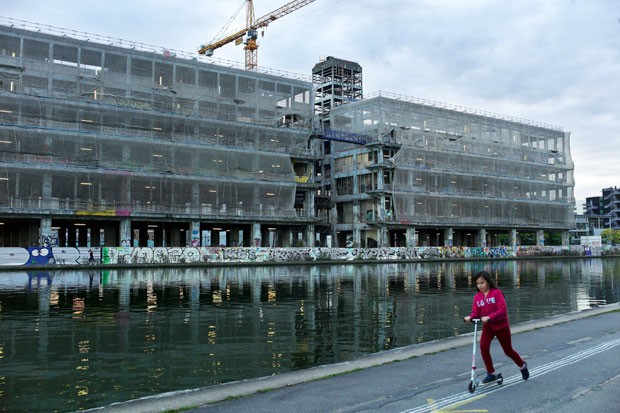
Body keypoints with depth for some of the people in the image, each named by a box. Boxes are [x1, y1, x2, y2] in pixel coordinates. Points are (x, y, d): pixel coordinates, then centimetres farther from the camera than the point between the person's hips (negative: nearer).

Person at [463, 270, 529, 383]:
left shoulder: (497, 293, -18)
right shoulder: (477, 297, -3)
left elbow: (502, 309, -25)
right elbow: (476, 312, -4)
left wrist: (489, 317, -38)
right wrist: (470, 317, -27)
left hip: (501, 325, -3)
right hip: (487, 326, 4)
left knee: (508, 351, 12)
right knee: (483, 346, -19)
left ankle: (522, 366, 43)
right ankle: (491, 373, -5)